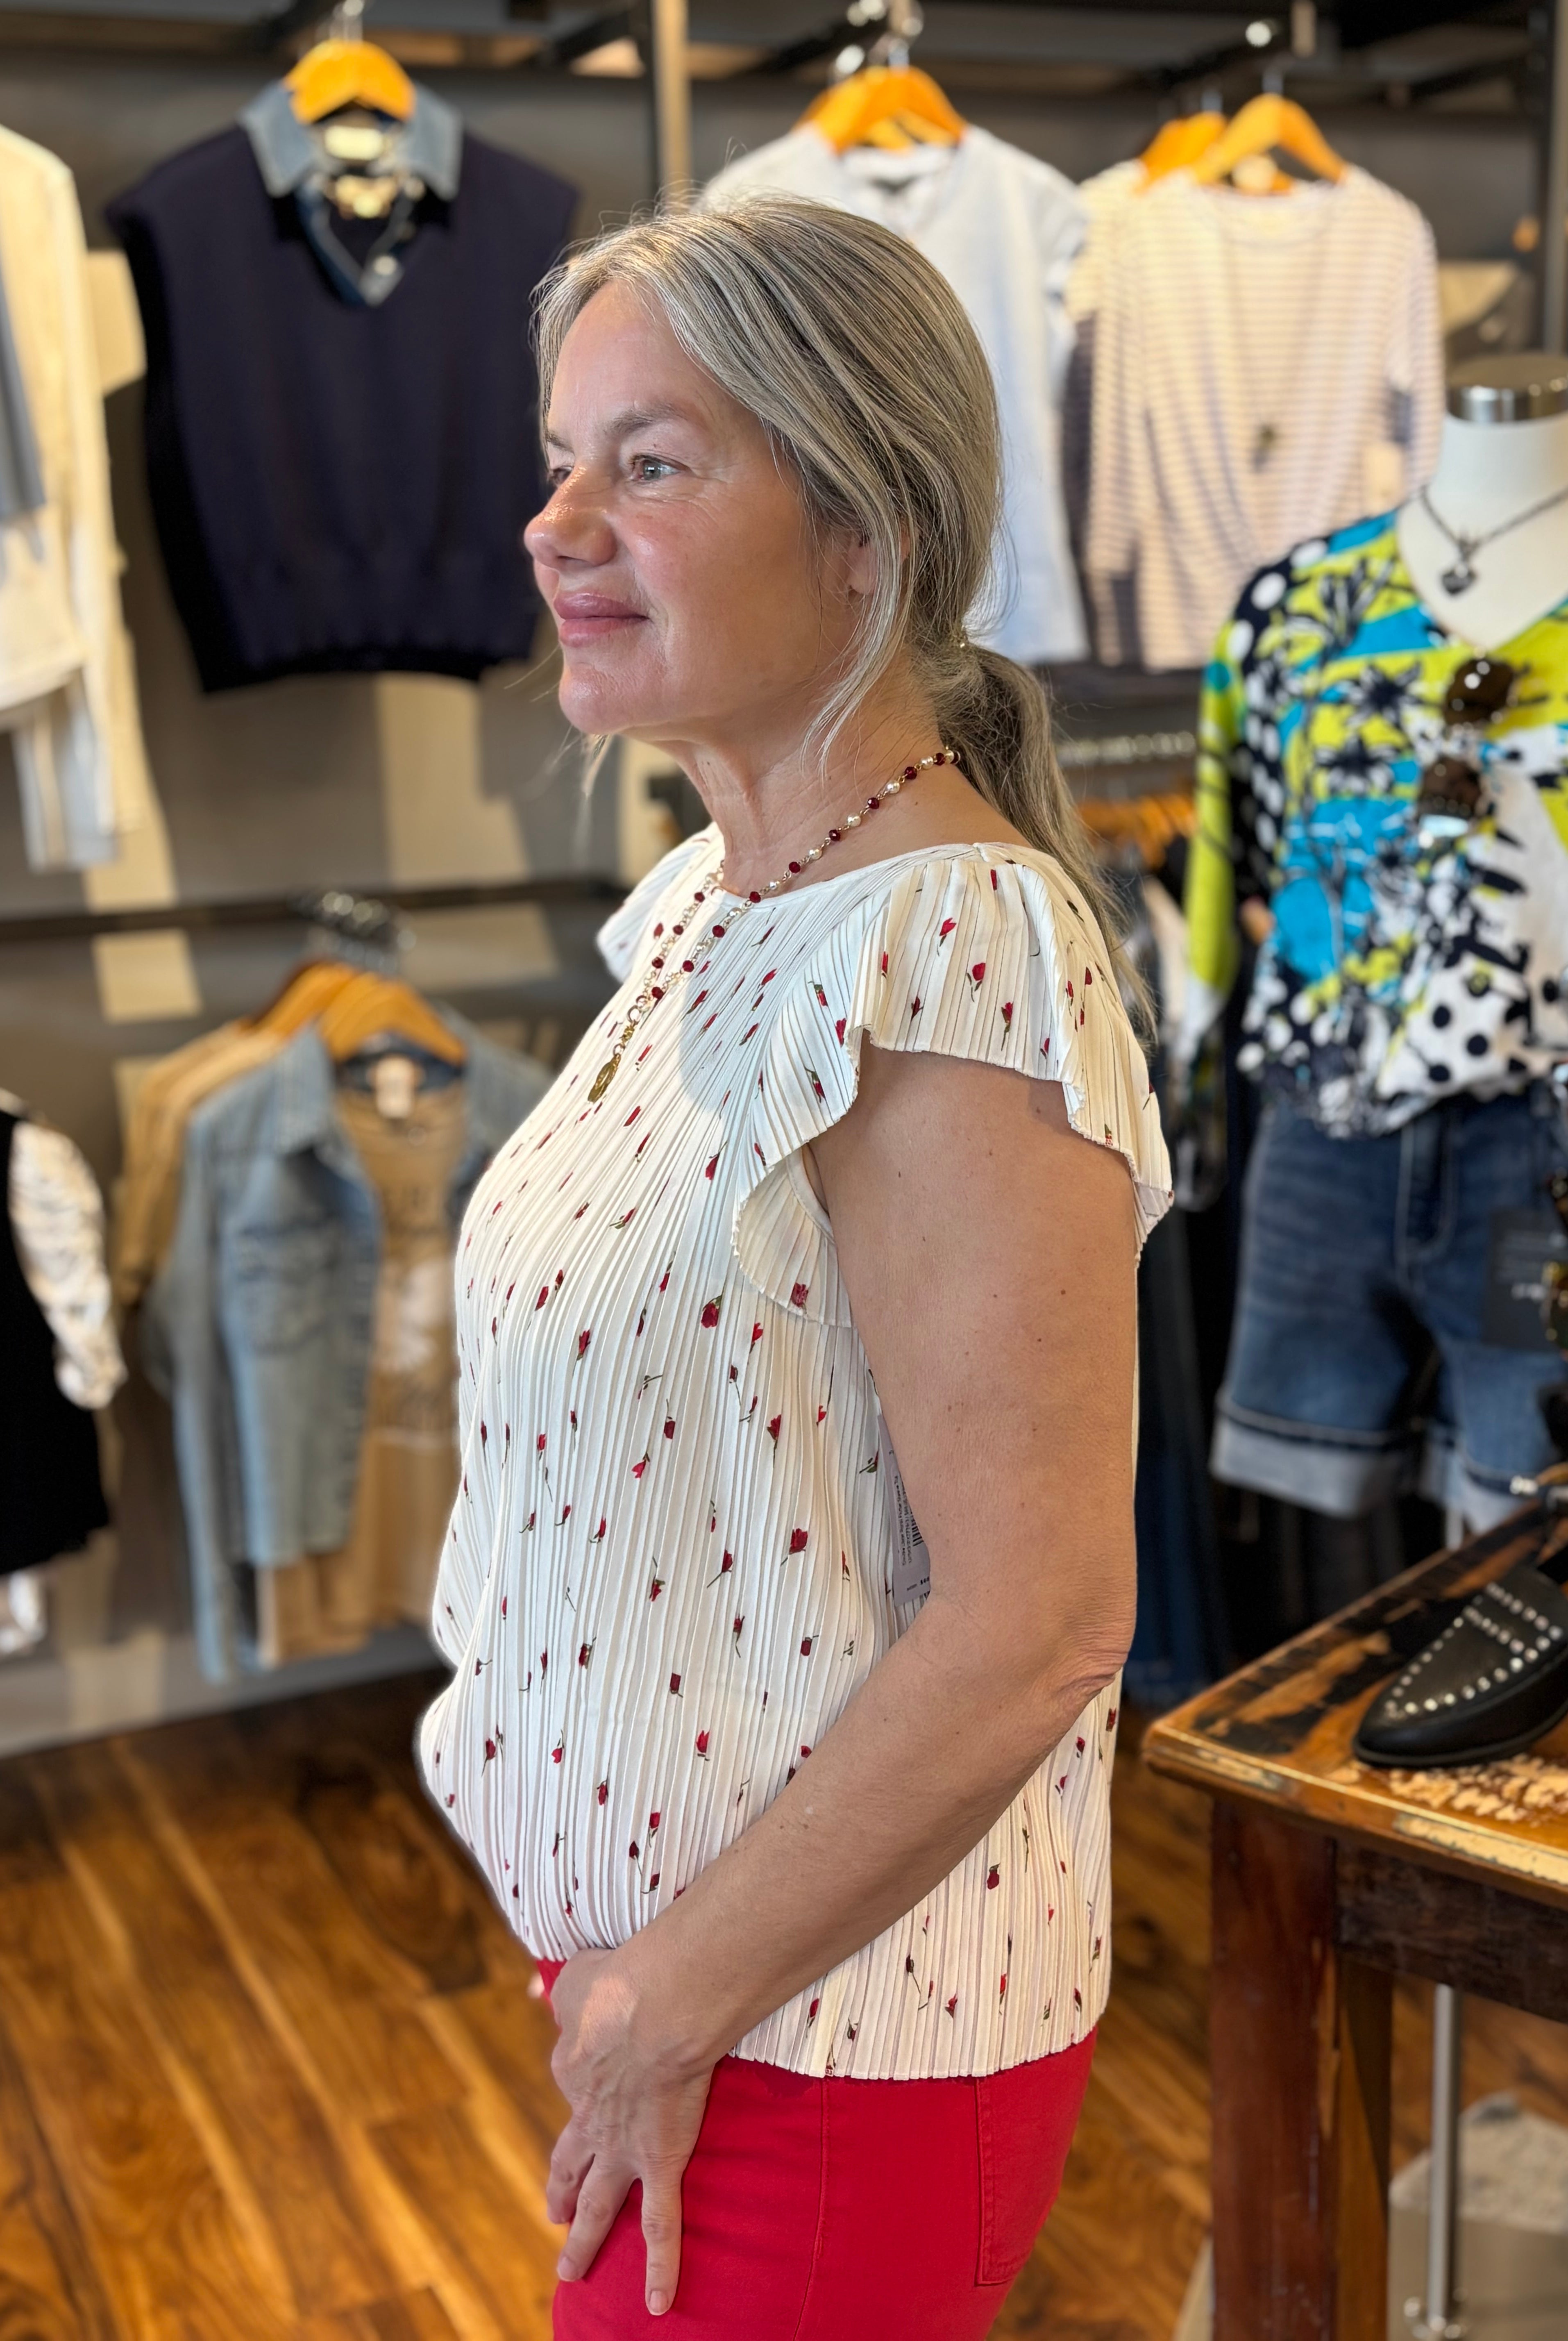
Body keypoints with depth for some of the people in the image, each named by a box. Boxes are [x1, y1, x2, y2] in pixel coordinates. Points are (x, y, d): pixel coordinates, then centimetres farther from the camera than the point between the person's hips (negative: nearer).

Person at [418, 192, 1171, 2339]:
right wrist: (632, 1974, 11)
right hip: (662, 1956, 8)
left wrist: (679, 2005, -16)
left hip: (830, 2047, -8)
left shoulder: (949, 956, -25)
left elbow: (1037, 1627, -26)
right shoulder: (713, 898, 3)